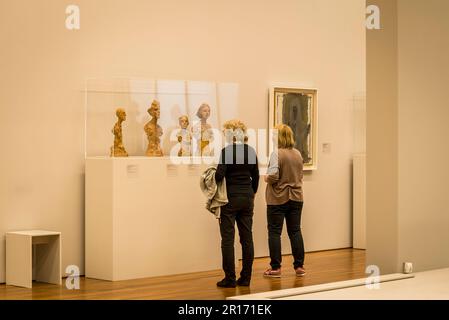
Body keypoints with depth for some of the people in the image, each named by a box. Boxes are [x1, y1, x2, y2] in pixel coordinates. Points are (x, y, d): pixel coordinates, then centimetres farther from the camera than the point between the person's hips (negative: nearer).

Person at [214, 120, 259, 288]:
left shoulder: (227, 151, -12)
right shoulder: (251, 151, 6)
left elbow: (219, 175, -19)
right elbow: (255, 177, 13)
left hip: (231, 198, -6)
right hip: (247, 198, 6)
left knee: (228, 239, 0)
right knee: (247, 238, 8)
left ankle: (230, 278, 1)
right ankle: (246, 278, 11)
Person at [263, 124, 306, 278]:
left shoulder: (277, 153, -14)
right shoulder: (298, 154, 8)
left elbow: (273, 176, -22)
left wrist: (266, 178, -3)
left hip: (278, 199, -6)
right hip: (296, 197, 6)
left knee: (274, 232, 2)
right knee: (295, 231, 11)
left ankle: (275, 268, 3)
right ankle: (299, 266, 13)